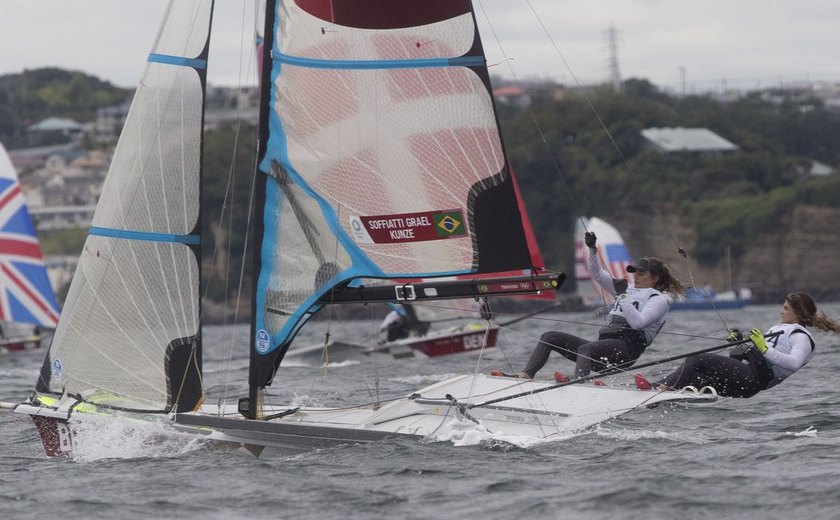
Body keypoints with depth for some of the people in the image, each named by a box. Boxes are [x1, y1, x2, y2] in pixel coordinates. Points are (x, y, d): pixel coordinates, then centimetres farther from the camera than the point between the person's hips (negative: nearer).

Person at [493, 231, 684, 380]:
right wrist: (592, 249, 12)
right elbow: (598, 275, 25)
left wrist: (622, 296, -17)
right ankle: (526, 375, -21)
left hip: (626, 348, -9)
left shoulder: (660, 299, 3)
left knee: (585, 349, -40)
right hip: (603, 345, 9)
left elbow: (638, 322, -13)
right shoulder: (629, 289, 28)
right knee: (550, 337, -4)